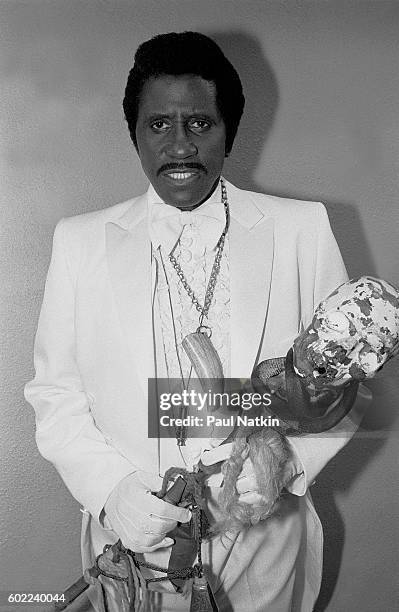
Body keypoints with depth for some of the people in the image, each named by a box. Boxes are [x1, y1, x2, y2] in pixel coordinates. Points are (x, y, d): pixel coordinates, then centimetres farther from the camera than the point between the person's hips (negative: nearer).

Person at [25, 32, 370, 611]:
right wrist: (109, 487, -15)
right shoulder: (80, 241, -3)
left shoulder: (303, 228, -5)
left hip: (264, 547, 1)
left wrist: (290, 456, -16)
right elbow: (54, 390, -1)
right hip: (135, 542, 0)